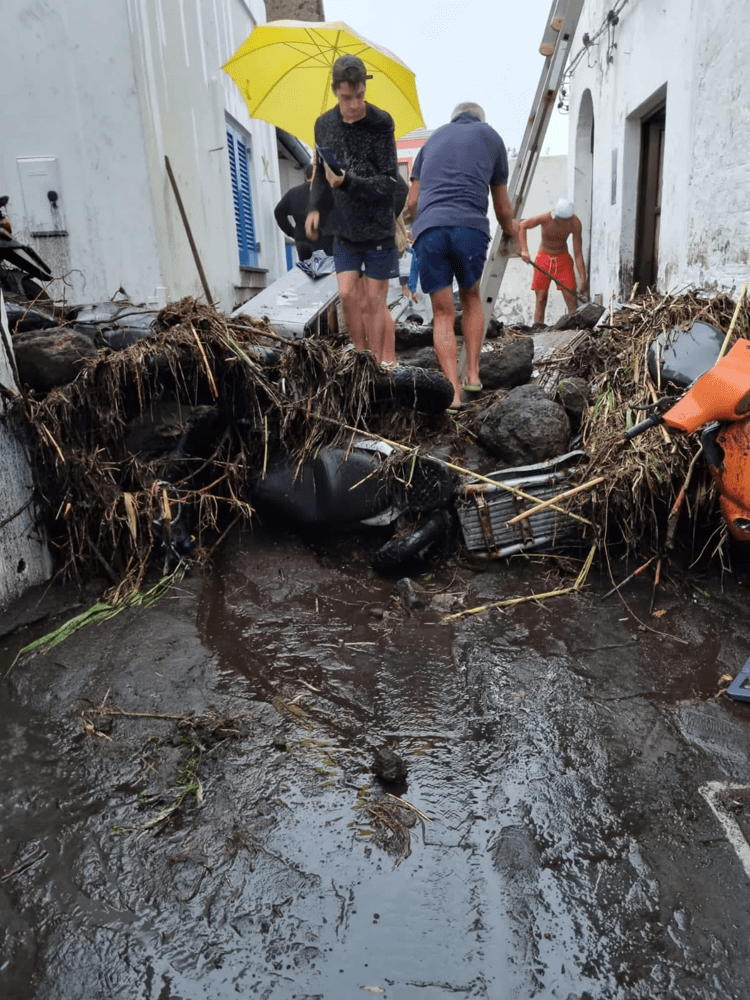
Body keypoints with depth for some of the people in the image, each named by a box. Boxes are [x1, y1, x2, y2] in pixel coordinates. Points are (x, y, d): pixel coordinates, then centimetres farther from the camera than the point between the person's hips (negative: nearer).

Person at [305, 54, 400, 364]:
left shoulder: (380, 123, -11)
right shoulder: (324, 124, 4)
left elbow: (389, 182, -14)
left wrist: (348, 182, -27)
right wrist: (315, 208, -1)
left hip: (378, 226, -4)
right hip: (344, 228, 4)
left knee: (374, 301, -1)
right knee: (348, 295, -1)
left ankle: (385, 365, 11)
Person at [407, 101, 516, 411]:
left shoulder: (433, 139, 29)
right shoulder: (491, 137, 25)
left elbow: (412, 203, 23)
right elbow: (502, 207, 28)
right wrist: (510, 229, 49)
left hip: (428, 230, 1)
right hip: (470, 228, -1)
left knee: (443, 313, 7)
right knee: (471, 298, 23)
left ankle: (452, 390, -5)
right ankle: (472, 373, 16)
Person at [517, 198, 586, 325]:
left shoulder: (575, 223, -19)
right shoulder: (545, 218, -23)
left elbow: (578, 253, -17)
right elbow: (521, 226, -14)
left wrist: (583, 278, -24)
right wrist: (524, 250, -26)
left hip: (563, 259, 1)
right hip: (544, 258, -1)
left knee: (572, 299, -10)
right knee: (541, 300, -5)